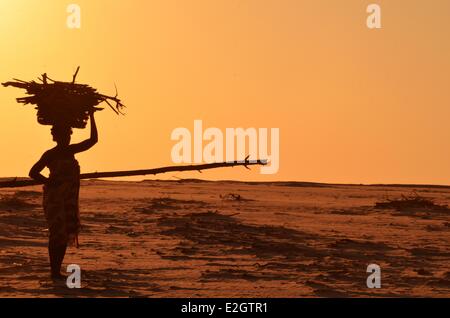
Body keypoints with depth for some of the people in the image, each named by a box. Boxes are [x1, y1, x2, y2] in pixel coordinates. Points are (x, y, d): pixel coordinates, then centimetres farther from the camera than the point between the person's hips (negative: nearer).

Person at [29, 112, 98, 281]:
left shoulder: (70, 151, 13)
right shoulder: (50, 154, -6)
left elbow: (93, 140, 16)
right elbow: (33, 172, -9)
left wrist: (91, 118, 11)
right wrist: (50, 182, -14)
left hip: (69, 201, 7)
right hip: (55, 199, -7)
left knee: (65, 235, 7)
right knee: (57, 235, -9)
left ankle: (57, 271, 12)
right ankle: (54, 272, -6)